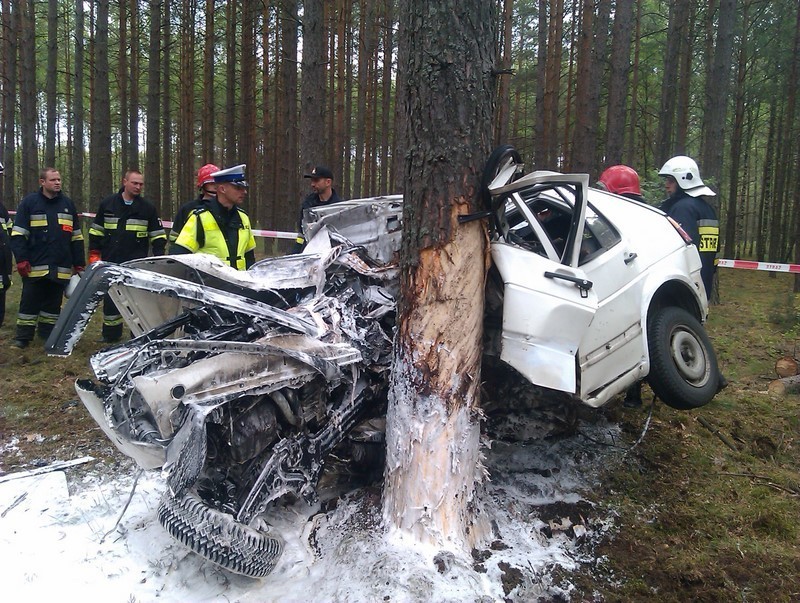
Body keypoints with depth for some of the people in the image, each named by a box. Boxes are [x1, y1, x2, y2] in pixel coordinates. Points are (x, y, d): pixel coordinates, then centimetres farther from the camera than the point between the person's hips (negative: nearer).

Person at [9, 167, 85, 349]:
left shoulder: (68, 203, 11)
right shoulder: (29, 202, 1)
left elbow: (77, 237, 13)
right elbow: (18, 235, -1)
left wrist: (79, 264, 9)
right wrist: (21, 260, -11)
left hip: (61, 267, 3)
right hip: (35, 266, -3)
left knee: (53, 302, 10)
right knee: (30, 302, 3)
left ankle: (48, 334, 21)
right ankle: (23, 337, 11)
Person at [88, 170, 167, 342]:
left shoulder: (147, 208, 3)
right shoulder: (108, 204, 6)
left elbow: (157, 235, 6)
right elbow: (96, 232, 12)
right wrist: (94, 255, 7)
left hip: (138, 266, -2)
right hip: (111, 263, 2)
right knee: (110, 300, 9)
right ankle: (111, 334, 22)